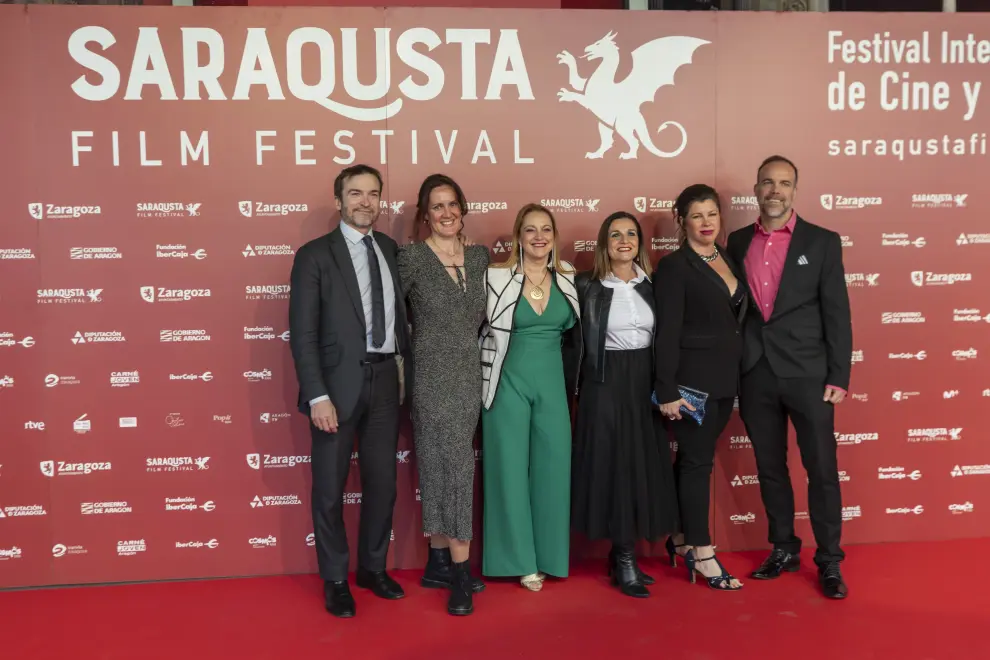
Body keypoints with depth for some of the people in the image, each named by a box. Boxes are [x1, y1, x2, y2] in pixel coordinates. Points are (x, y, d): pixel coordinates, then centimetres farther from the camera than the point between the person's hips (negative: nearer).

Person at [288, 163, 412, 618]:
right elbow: (302, 333, -10)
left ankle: (373, 568, 33)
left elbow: (402, 314, 12)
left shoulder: (392, 251, 9)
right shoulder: (314, 255, -5)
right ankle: (335, 579, 25)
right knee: (330, 488, 8)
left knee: (382, 483, 13)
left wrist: (410, 373, 2)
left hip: (385, 380, 4)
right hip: (339, 383, -4)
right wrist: (317, 396, -16)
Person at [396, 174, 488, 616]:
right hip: (433, 377, -5)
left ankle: (438, 563, 20)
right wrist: (422, 341, 0)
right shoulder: (412, 256, -8)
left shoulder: (479, 256, 8)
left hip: (470, 376, 5)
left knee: (441, 469, 11)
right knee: (455, 469, -6)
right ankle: (460, 572, 3)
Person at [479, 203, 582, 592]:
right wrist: (484, 377, -2)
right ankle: (519, 558, 15)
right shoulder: (496, 277, -8)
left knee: (553, 468, 6)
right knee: (511, 468, 2)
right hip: (509, 383, -3)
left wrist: (571, 384, 14)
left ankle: (547, 555, 21)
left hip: (553, 384, 4)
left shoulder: (568, 279, 5)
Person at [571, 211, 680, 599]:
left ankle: (621, 555, 20)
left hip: (646, 382, 4)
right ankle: (625, 561, 9)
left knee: (644, 465, 7)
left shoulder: (651, 283, 6)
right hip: (606, 385, -4)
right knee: (614, 465, -1)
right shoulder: (588, 286, -4)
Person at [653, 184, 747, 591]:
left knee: (695, 457, 15)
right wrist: (667, 391, -18)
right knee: (697, 460, 0)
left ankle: (682, 538, 27)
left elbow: (736, 317, 15)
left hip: (725, 378, 7)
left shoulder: (729, 259, 11)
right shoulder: (674, 267, -10)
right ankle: (702, 553, 9)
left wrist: (735, 375, 9)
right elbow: (667, 333, -14)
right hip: (693, 379, -6)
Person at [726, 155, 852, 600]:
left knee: (821, 469, 3)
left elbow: (837, 313, -2)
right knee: (770, 468, 12)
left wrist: (839, 376, -7)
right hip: (754, 376, 3)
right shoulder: (738, 242, 8)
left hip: (807, 374, -3)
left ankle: (829, 562, 17)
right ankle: (783, 550, 27)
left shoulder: (822, 242, 0)